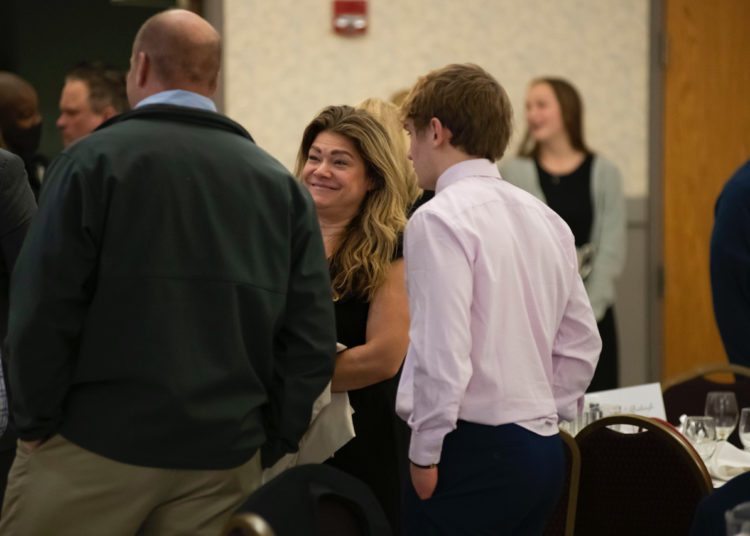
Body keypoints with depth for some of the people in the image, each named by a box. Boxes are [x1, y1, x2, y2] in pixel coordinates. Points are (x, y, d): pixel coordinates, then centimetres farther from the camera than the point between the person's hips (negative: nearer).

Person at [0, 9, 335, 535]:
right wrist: (268, 445, 9)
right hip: (224, 462, 4)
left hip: (94, 446, -3)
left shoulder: (93, 160, -6)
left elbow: (43, 310, -12)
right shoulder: (280, 183, 4)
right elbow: (312, 339, 1)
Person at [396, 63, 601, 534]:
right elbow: (581, 343, 15)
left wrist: (425, 454, -10)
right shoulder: (545, 218, 12)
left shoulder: (439, 219, -12)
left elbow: (442, 351, -18)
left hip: (473, 451, -8)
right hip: (543, 448, 8)